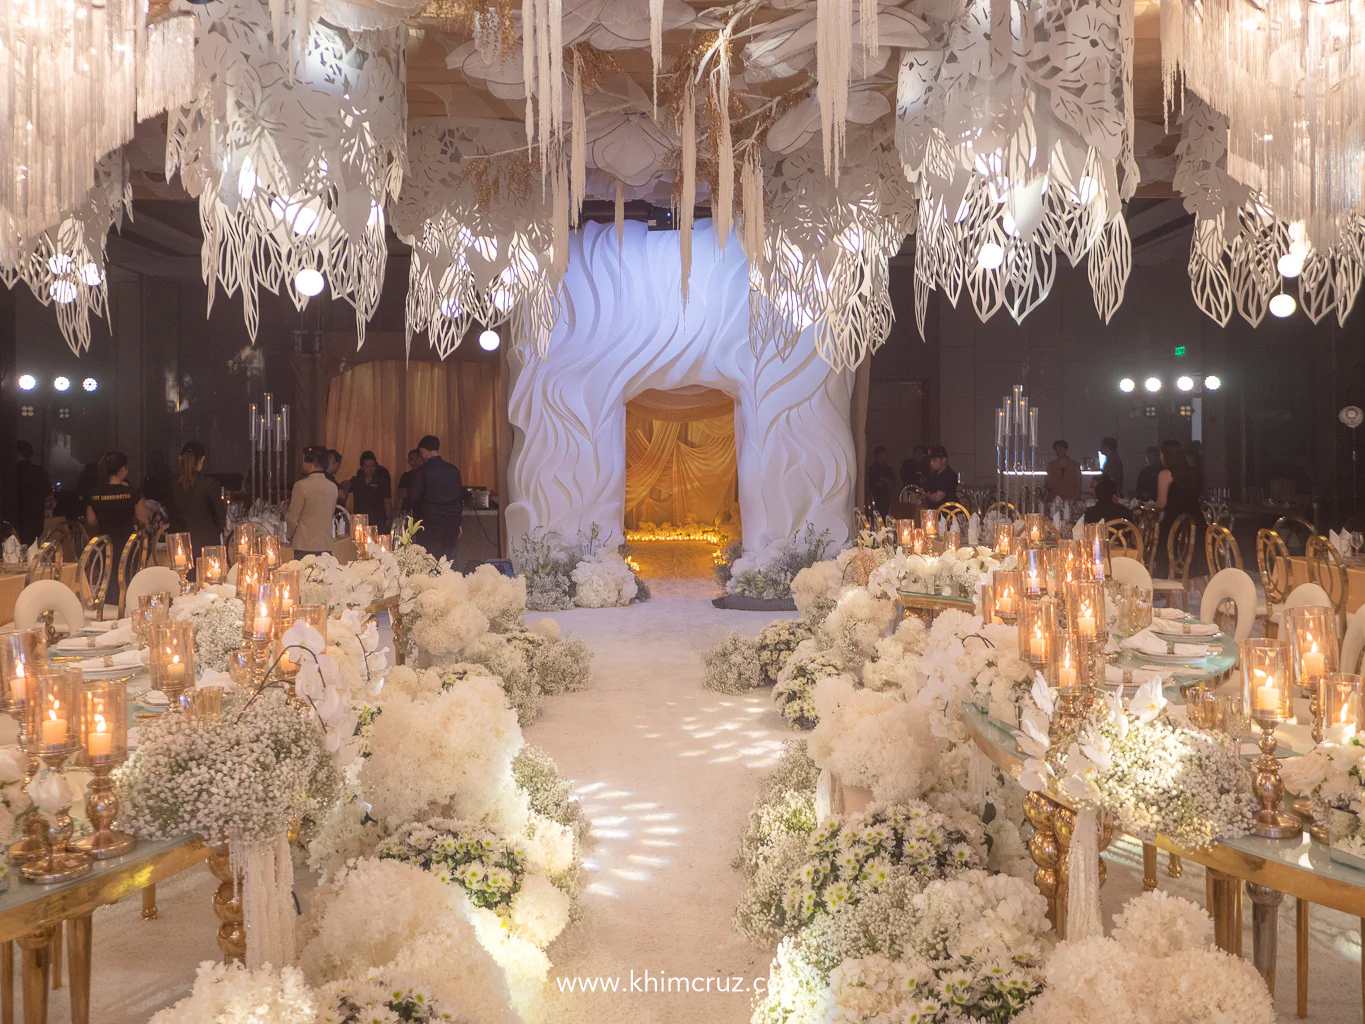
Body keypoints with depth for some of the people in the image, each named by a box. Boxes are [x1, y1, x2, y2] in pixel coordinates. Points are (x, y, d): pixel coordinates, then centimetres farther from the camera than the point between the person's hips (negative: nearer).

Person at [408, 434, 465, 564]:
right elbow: (461, 496, 12)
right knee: (449, 561, 8)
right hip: (452, 524, 4)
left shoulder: (421, 472, -9)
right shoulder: (454, 470, 5)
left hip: (430, 525, -4)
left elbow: (413, 499, -9)